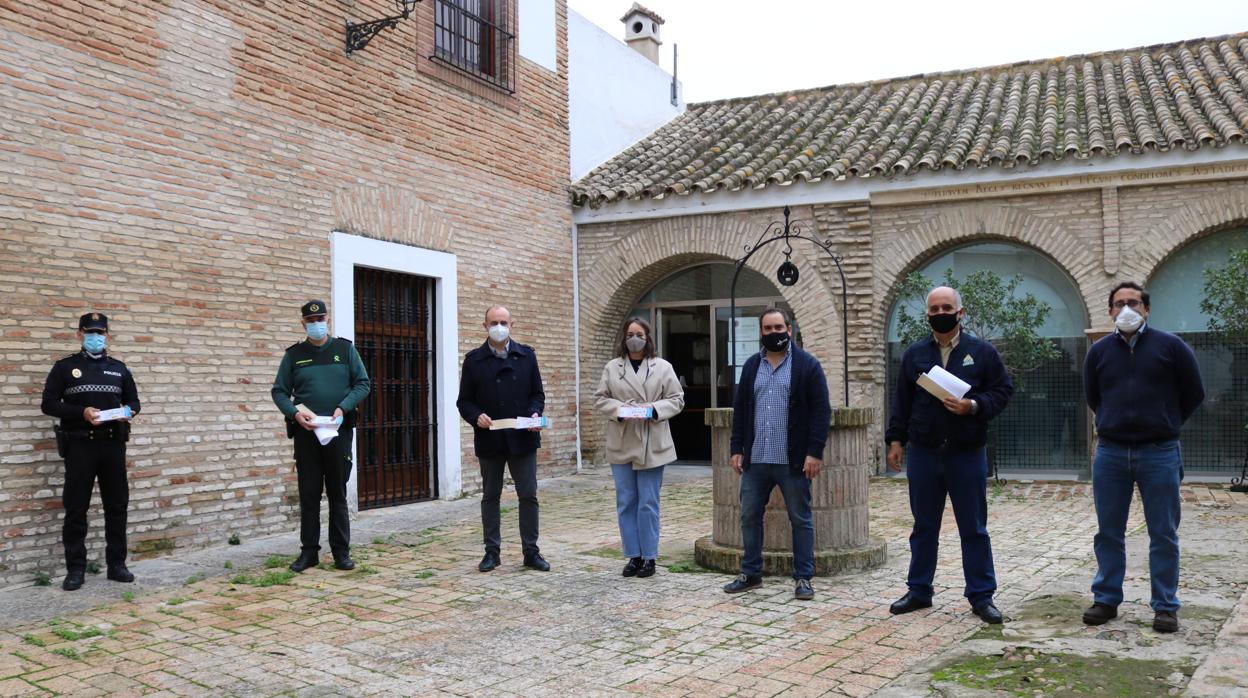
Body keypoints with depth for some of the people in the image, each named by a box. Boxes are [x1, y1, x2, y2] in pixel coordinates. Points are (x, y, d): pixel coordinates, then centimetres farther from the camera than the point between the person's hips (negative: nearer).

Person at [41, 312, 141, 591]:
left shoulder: (119, 368, 12)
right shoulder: (65, 367, 3)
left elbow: (134, 401, 17)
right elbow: (48, 404, -3)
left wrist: (129, 411, -7)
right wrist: (81, 413, -18)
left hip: (113, 445, 3)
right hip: (79, 445, -3)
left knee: (117, 505, 6)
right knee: (76, 508, 0)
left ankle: (116, 564, 16)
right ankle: (75, 569, 7)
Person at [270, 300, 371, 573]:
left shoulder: (345, 349, 6)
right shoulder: (294, 355, 7)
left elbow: (363, 384, 3)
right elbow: (279, 391, 7)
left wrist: (343, 408, -12)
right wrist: (294, 412, -12)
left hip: (339, 430, -1)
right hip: (306, 432, 1)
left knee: (338, 494, 5)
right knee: (309, 494, 4)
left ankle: (341, 551, 11)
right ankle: (309, 551, 13)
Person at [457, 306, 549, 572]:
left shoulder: (526, 355, 6)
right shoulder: (474, 360, 3)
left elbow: (537, 394, 8)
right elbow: (464, 400, 3)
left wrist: (535, 414, -11)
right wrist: (476, 417, -17)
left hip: (522, 438, 0)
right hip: (489, 440, 0)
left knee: (528, 495, 2)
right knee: (490, 496, 9)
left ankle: (531, 551, 11)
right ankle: (492, 551, 18)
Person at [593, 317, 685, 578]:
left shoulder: (663, 367, 3)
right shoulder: (612, 367, 7)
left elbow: (676, 399, 3)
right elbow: (600, 398, 6)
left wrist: (654, 409, -14)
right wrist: (619, 410, -13)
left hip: (651, 444, -2)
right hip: (621, 444, 2)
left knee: (648, 503, 1)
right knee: (626, 502, 5)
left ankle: (649, 557, 10)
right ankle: (634, 556, 15)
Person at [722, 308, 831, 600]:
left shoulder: (808, 365, -3)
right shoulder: (751, 366, 12)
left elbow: (821, 411, -7)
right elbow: (740, 409, 13)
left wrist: (815, 452, -14)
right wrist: (737, 449, 7)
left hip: (793, 461, -4)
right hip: (755, 459, 5)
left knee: (800, 519, 4)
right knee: (749, 517, 9)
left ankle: (803, 578, 14)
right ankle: (751, 574, 22)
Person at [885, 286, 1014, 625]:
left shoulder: (982, 352, 1)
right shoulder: (914, 354, 8)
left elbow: (1003, 390, 1)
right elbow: (902, 400, 10)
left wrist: (974, 406, -15)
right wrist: (896, 439, 6)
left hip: (968, 454, -2)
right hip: (923, 453, 2)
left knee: (974, 529, 5)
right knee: (924, 526, 11)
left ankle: (981, 596, 14)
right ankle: (919, 591, 22)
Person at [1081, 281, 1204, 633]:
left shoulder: (1170, 346, 0)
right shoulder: (1099, 351, 7)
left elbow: (1193, 393, 8)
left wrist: (1165, 424, 13)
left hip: (1160, 453, -2)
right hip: (1110, 453, 2)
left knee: (1163, 534, 3)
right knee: (1108, 532, 8)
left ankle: (1165, 606, 13)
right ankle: (1106, 600, 17)